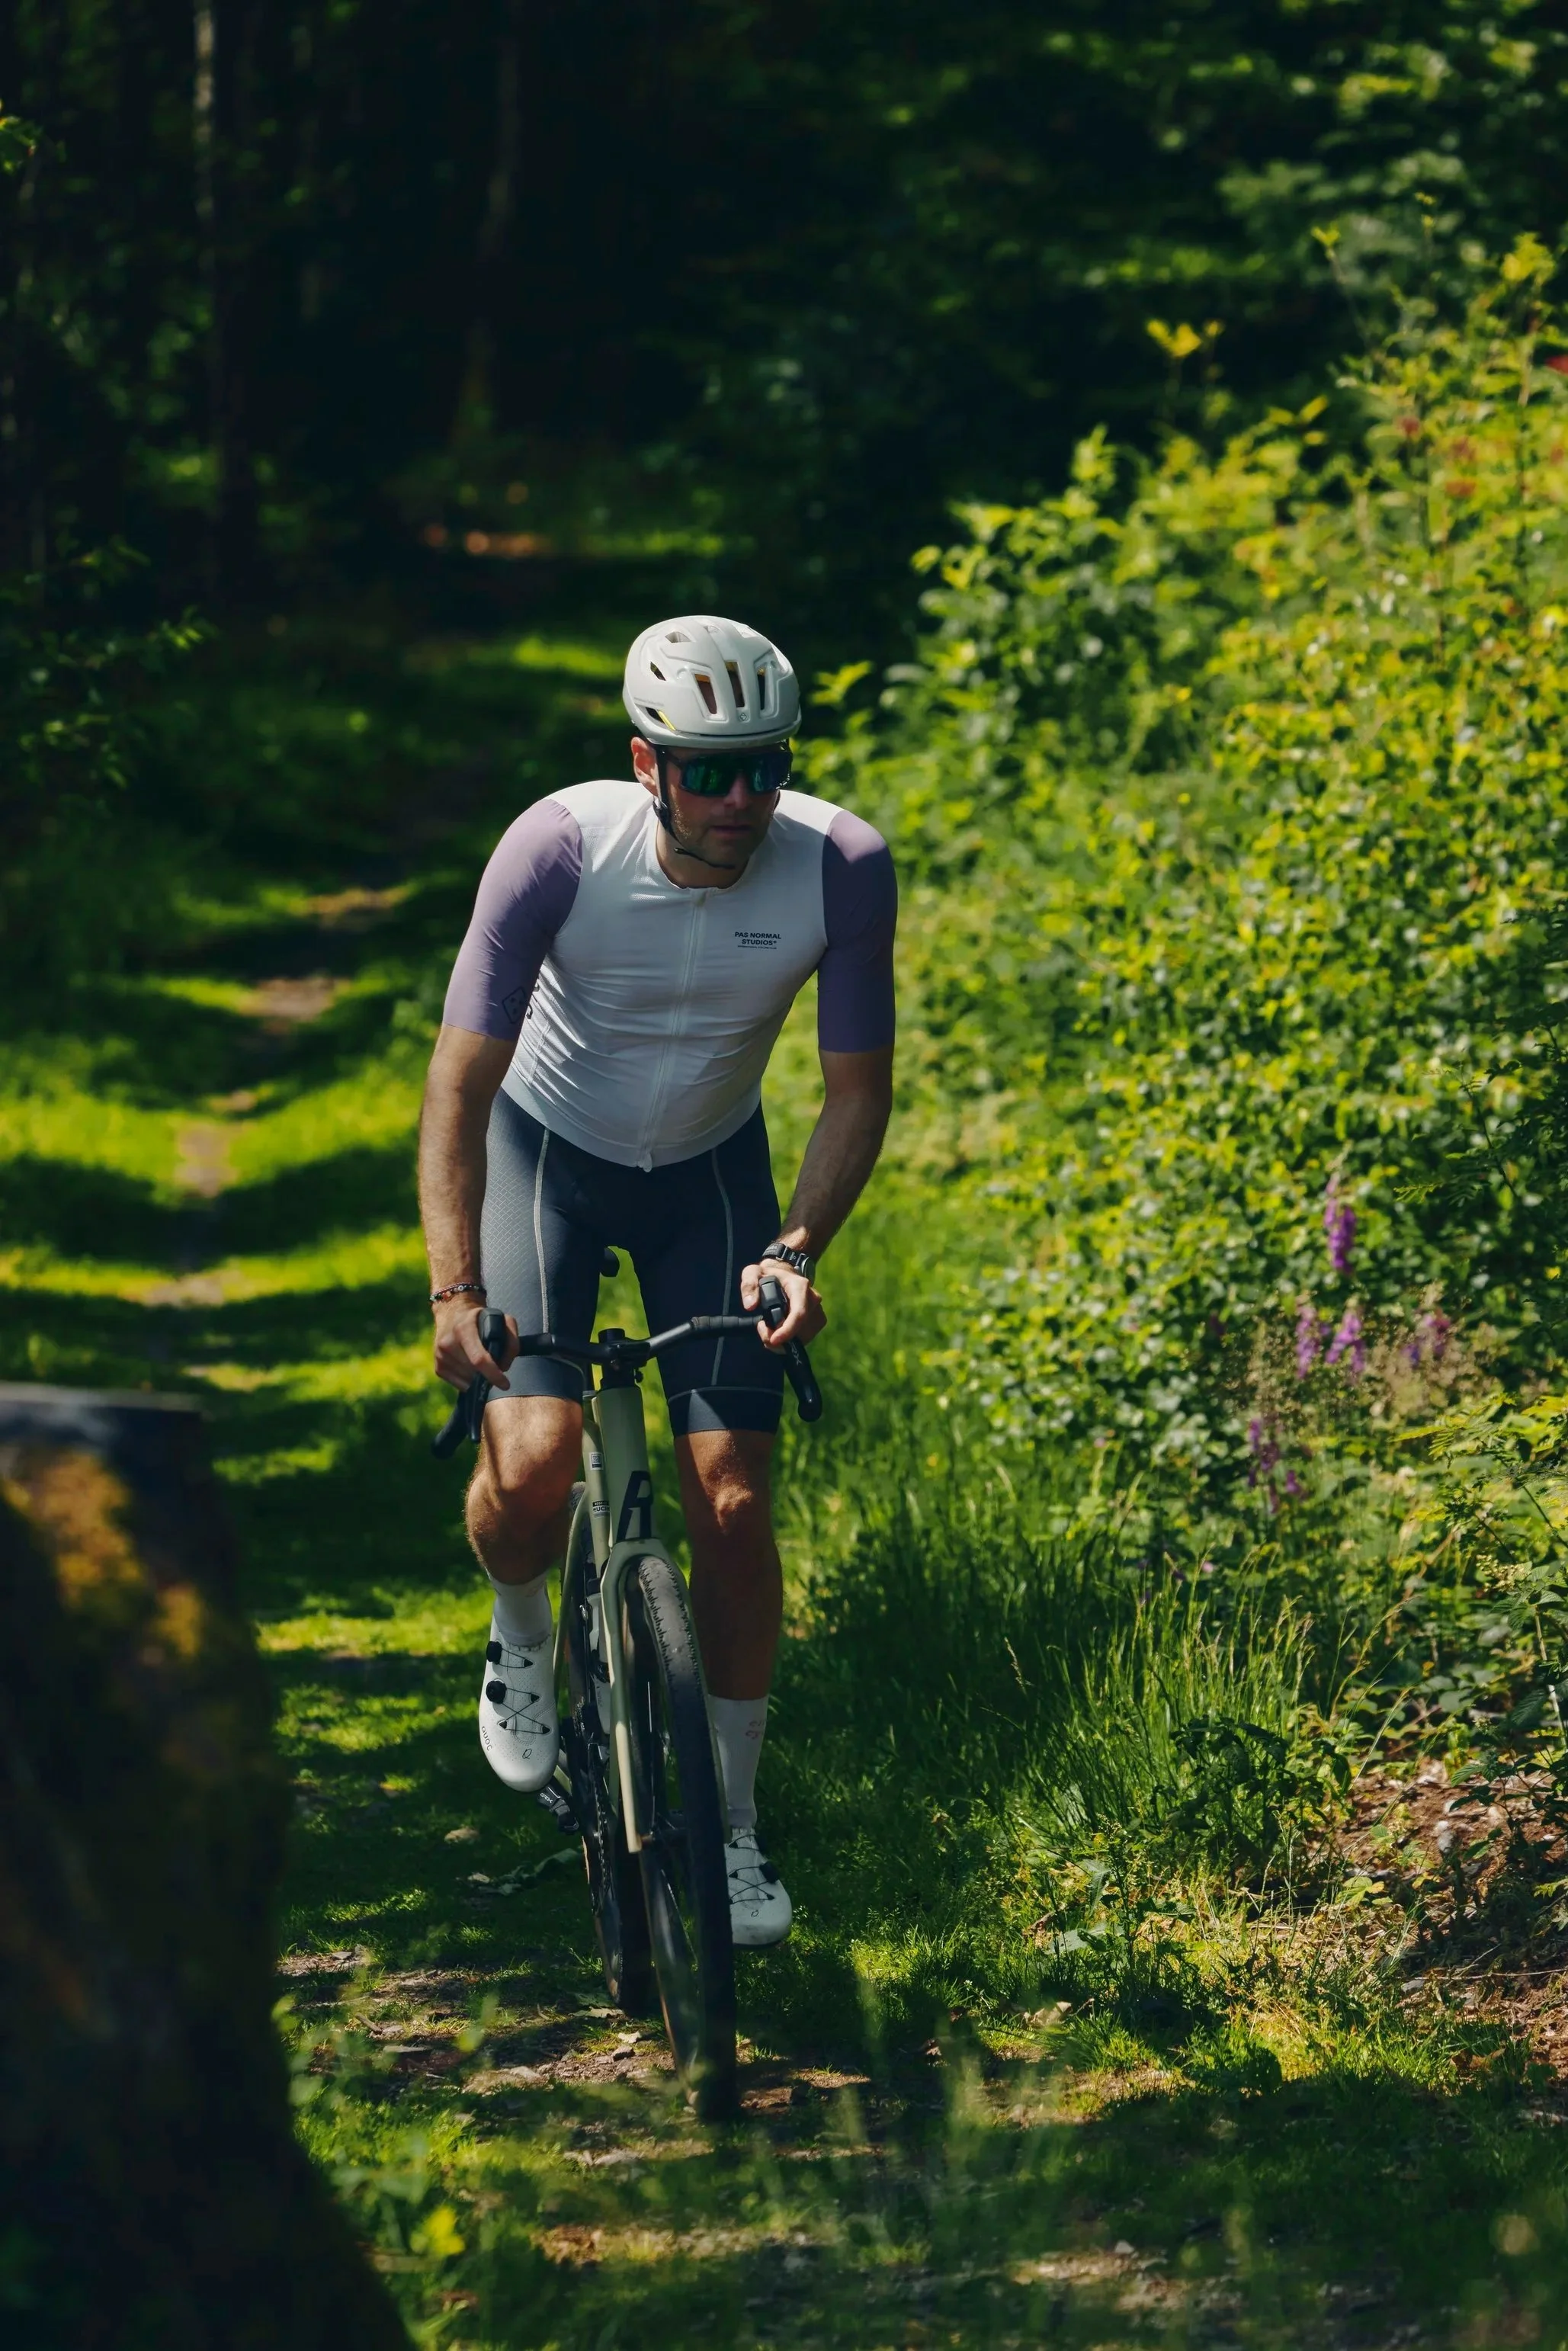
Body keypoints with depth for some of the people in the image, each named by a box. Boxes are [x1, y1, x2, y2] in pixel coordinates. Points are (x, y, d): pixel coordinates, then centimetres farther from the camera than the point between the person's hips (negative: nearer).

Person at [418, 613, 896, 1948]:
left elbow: (860, 1090, -15)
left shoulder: (841, 867, -25)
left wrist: (796, 1251, -30)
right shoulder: (562, 848, -30)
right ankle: (524, 1632, 16)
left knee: (733, 1501, -7)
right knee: (533, 1464, -21)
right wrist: (455, 1289, -36)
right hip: (549, 1150, -1)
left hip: (711, 1168, 2)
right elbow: (462, 1082, -25)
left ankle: (730, 1823, 11)